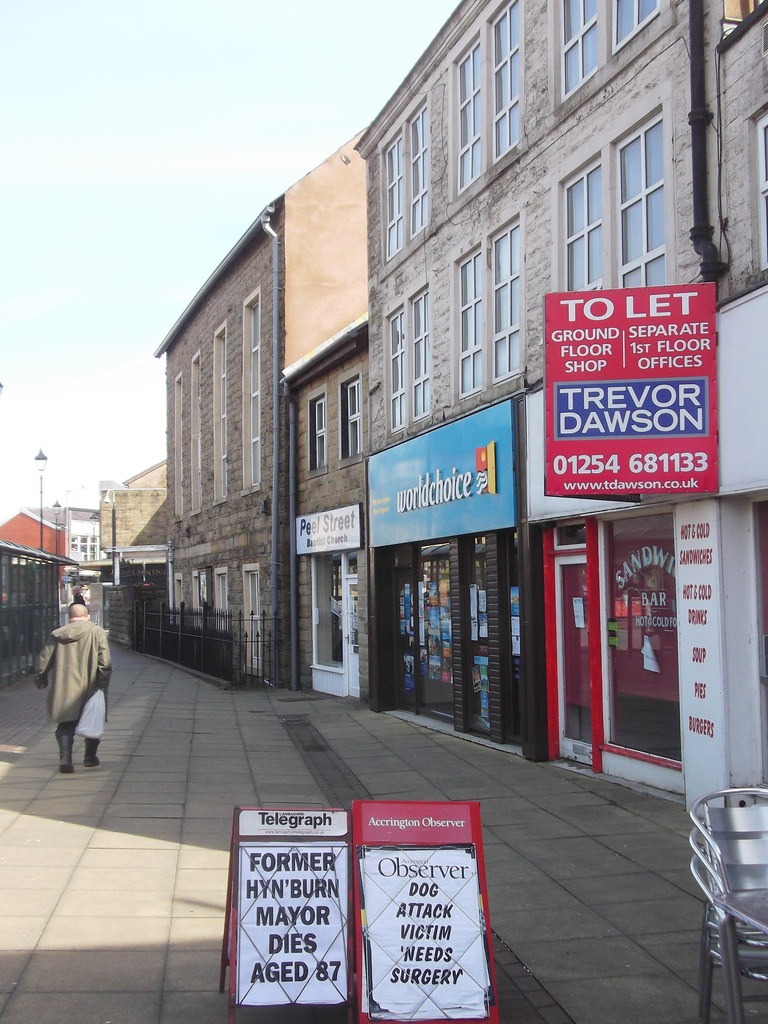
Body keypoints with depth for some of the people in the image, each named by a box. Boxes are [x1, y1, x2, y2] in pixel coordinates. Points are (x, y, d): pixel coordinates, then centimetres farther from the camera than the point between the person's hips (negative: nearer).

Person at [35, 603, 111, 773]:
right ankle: (90, 757, 23)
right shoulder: (97, 632, -2)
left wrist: (41, 680, 23)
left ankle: (65, 758, -10)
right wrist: (103, 683, -5)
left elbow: (43, 660, 9)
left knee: (65, 725, 7)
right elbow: (105, 661, -10)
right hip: (89, 688, -1)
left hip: (63, 690, 1)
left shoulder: (57, 635, 6)